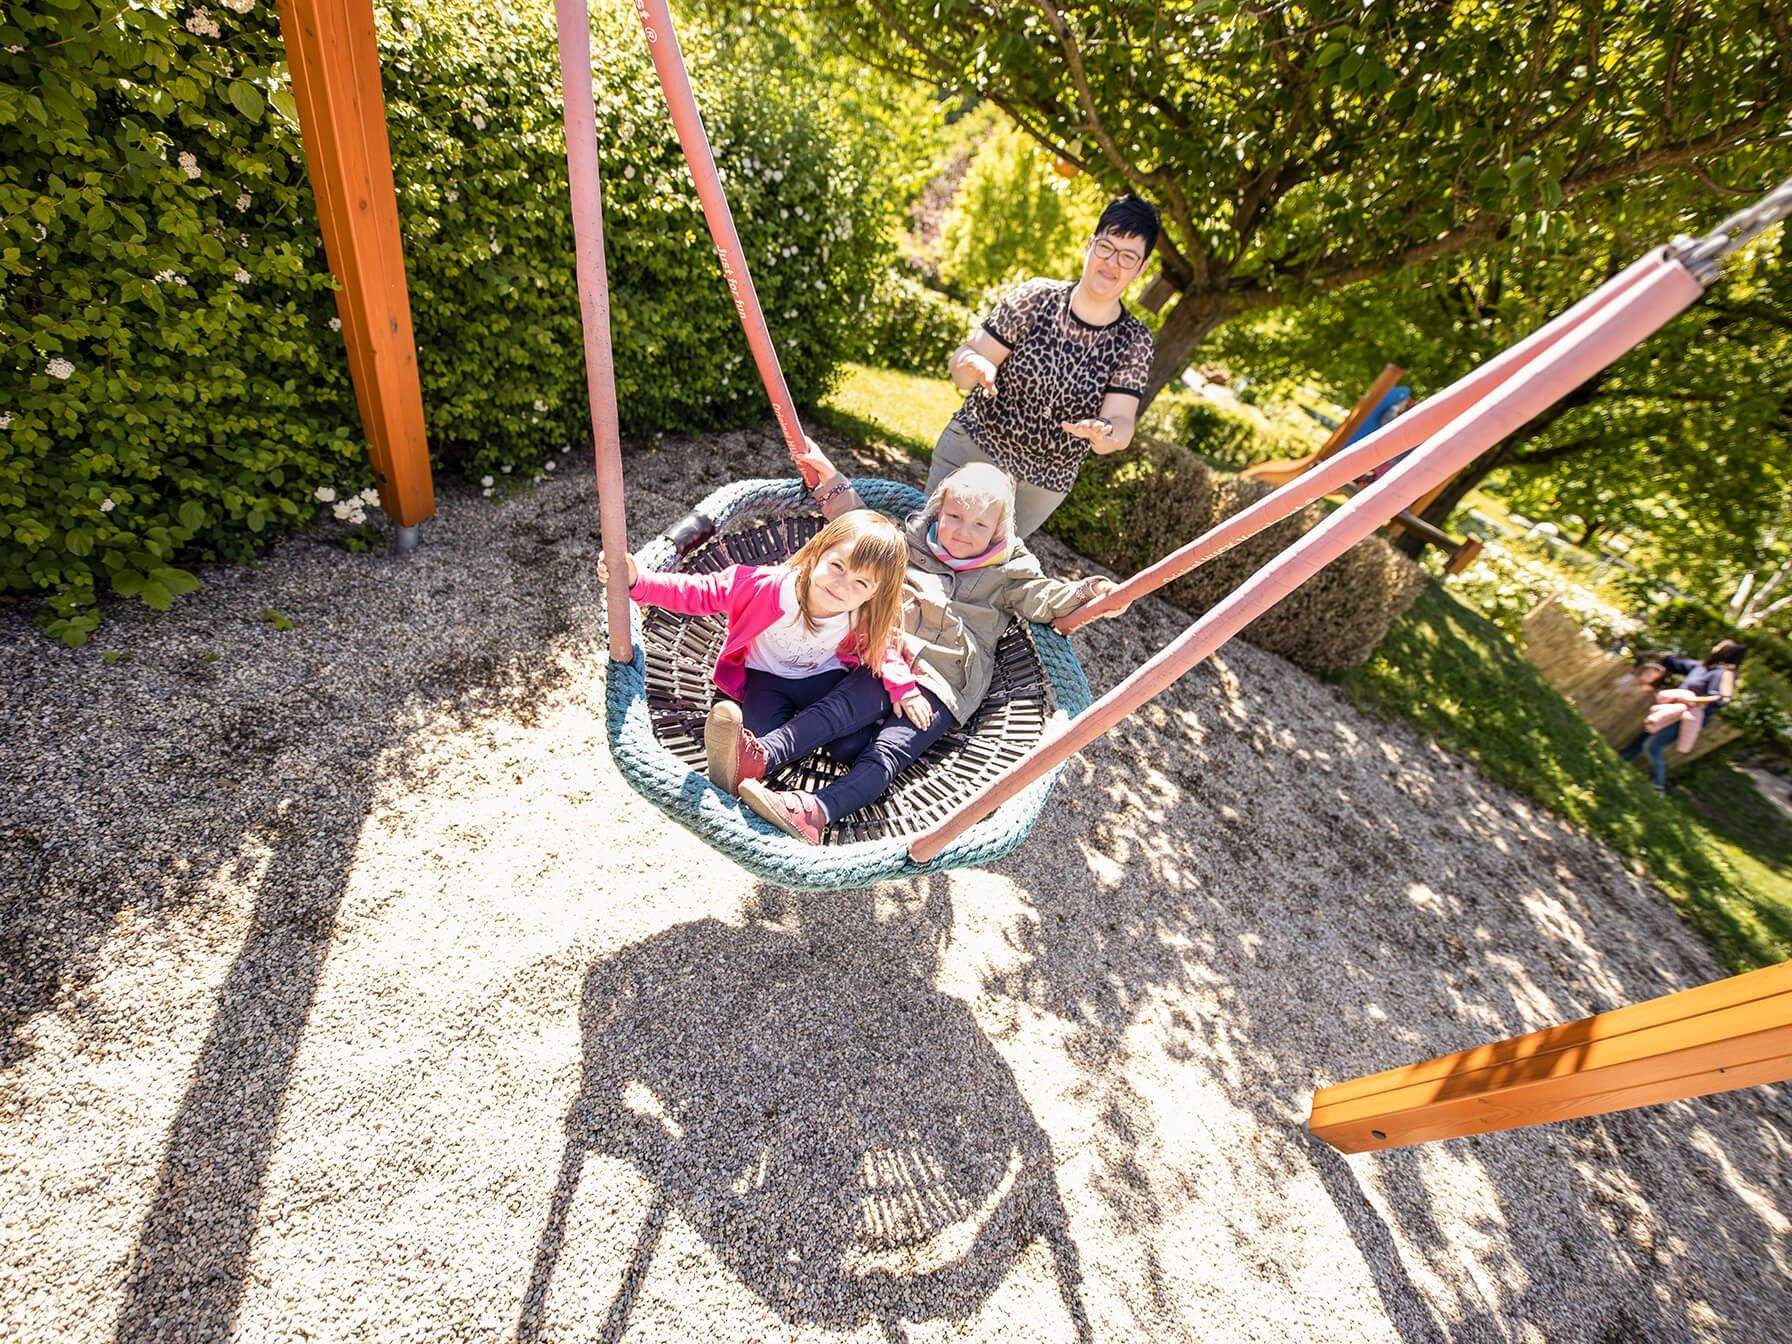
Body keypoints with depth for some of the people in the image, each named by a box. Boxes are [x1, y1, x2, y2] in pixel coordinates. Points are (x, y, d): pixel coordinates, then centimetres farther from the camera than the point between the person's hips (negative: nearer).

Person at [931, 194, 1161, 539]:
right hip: (972, 449, -1)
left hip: (1043, 486, 1)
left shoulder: (1134, 342, -6)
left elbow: (1121, 421, -15)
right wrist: (973, 366, -35)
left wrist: (1106, 435, -40)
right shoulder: (1037, 297, -8)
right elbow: (963, 359, -10)